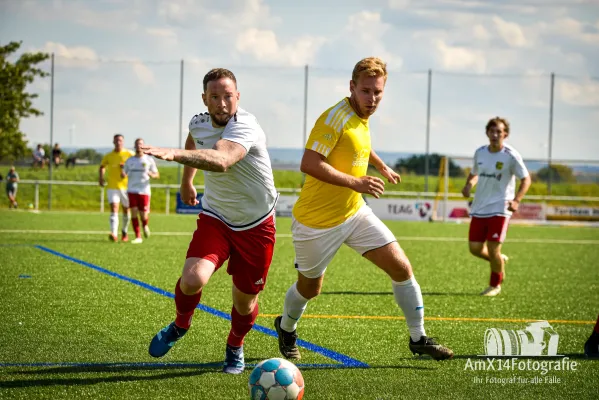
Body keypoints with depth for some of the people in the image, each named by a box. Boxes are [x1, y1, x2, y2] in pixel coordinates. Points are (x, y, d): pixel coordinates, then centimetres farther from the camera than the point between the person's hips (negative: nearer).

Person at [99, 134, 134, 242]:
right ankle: (114, 234, -28)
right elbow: (102, 166, 24)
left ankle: (124, 232, 34)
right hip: (112, 187, 0)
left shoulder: (129, 155, 0)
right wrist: (101, 177, 9)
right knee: (114, 209, -16)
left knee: (126, 210, 12)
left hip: (126, 187, 0)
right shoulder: (108, 156, 7)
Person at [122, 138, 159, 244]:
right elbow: (124, 174, 14)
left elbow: (157, 175, 6)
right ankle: (138, 237, -4)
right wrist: (122, 174, -10)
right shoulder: (129, 160, 10)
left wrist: (151, 175, -17)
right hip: (132, 190, 2)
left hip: (144, 190, -1)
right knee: (134, 212, -10)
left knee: (144, 215, -3)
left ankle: (145, 225, 33)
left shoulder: (149, 160, 4)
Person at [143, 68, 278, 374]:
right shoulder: (198, 123, -6)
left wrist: (174, 154, -63)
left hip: (256, 225, -3)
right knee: (192, 280, -23)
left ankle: (235, 348, 39)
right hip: (215, 219, 3)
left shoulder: (245, 126, -28)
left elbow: (221, 161, -50)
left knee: (244, 303, 5)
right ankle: (180, 325, 11)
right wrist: (187, 181, 31)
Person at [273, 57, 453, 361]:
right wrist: (355, 182, -33)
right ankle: (286, 329, 42)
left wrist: (382, 167, 40)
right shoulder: (335, 118, -23)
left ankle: (418, 339, 10)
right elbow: (308, 164, -32)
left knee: (401, 267, -2)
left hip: (355, 213, 7)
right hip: (317, 221, -7)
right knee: (310, 288, 10)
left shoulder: (361, 116, 4)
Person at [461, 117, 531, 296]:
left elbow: (526, 179, -5)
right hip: (479, 208, 5)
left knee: (492, 249, -9)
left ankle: (496, 285, 15)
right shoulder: (480, 152, 5)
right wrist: (469, 185, -3)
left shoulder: (511, 156, -10)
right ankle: (500, 260, 33)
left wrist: (516, 200, -20)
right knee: (475, 248, 1)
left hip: (499, 209, -5)